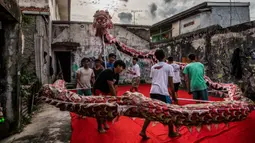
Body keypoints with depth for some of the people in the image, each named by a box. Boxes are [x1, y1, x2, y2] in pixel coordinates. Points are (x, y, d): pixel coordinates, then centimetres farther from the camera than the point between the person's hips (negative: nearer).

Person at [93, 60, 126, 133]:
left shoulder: (117, 75, 2)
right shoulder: (109, 72, -26)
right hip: (99, 90, -9)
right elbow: (111, 86, -28)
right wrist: (116, 98, -25)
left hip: (106, 91, 9)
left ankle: (104, 122, 28)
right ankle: (99, 127, 6)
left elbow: (115, 87, 1)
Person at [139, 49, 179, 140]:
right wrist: (174, 97, 7)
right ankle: (171, 133, 27)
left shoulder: (153, 67, 16)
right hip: (163, 92, -4)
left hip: (153, 91, 5)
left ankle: (143, 131, 10)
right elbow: (171, 83, 0)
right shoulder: (169, 67, 3)